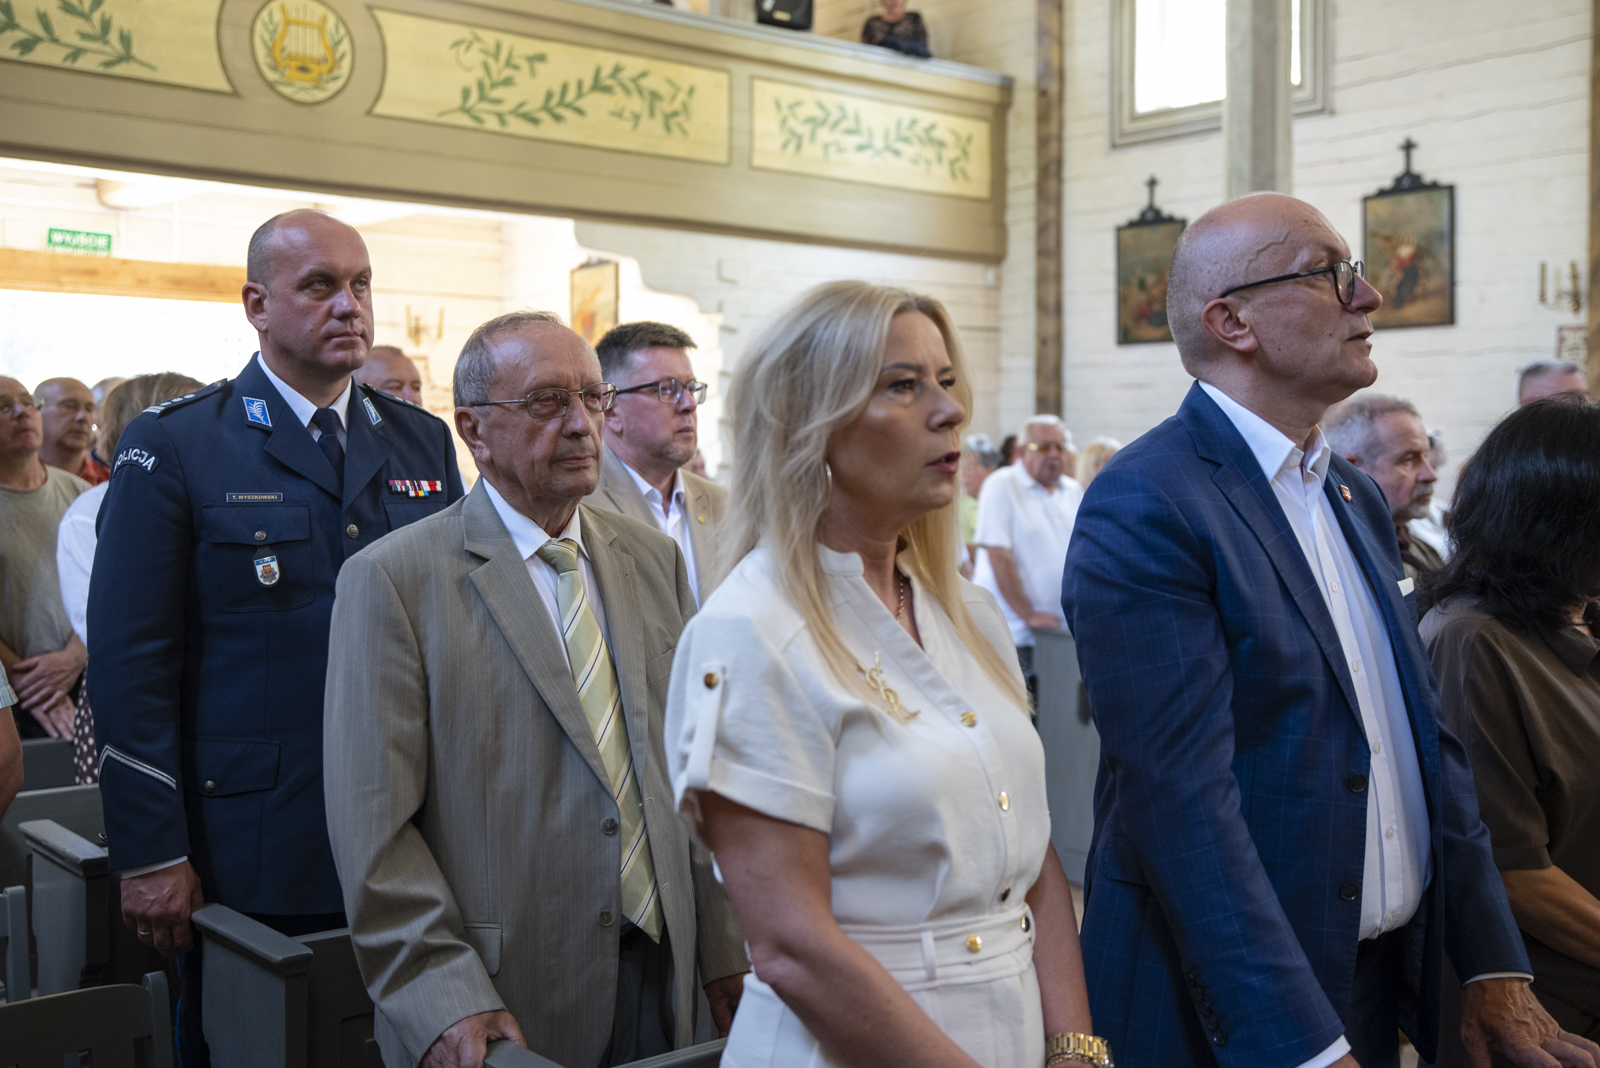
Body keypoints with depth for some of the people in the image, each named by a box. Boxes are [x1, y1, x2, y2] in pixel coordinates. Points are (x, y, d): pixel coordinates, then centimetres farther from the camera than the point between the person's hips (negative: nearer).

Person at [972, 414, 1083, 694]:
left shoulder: (1074, 492, 15)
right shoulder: (1001, 485, -5)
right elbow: (998, 556, -12)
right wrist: (1028, 615, -14)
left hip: (1063, 633, 6)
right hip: (1012, 633, -6)